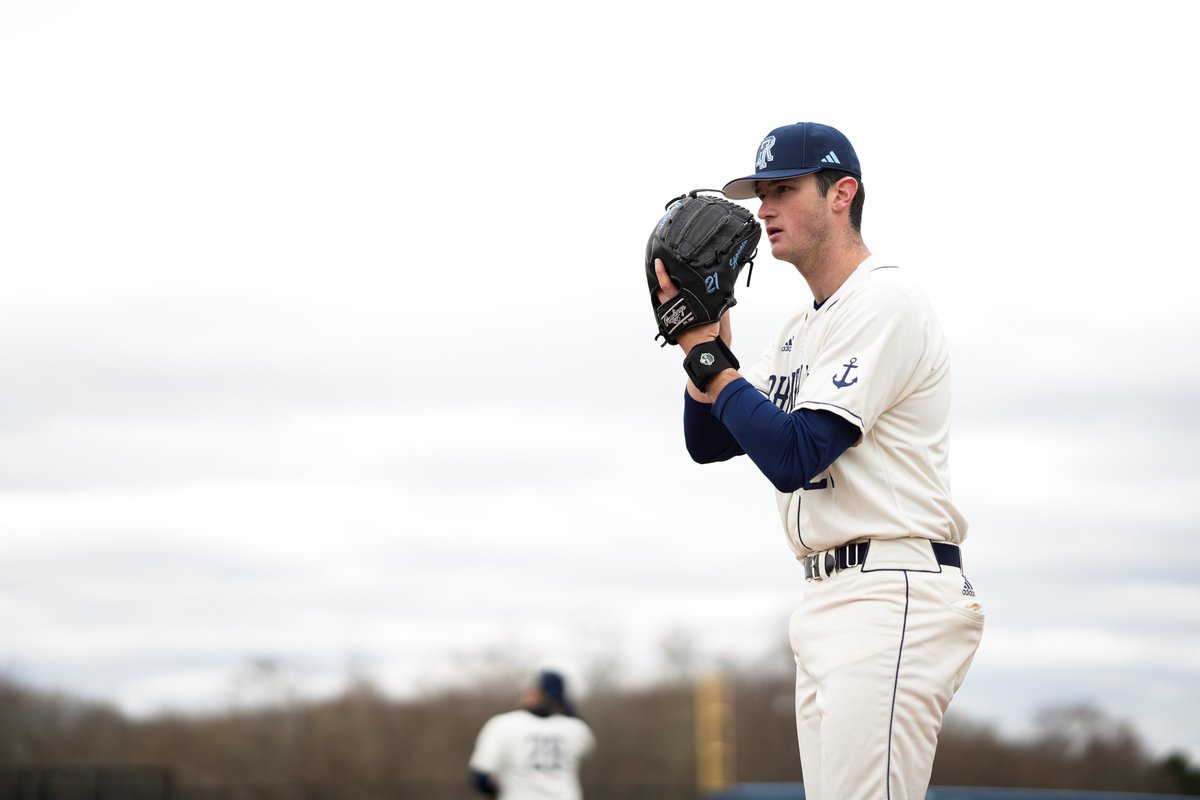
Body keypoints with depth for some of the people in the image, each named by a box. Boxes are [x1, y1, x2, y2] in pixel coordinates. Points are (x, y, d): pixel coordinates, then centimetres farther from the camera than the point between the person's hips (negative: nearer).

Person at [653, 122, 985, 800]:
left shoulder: (885, 304, -10)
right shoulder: (802, 330, 21)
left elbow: (793, 457, -19)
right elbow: (709, 442, 21)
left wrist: (709, 355, -7)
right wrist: (703, 333, 6)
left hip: (894, 599, -10)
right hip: (827, 604, 10)